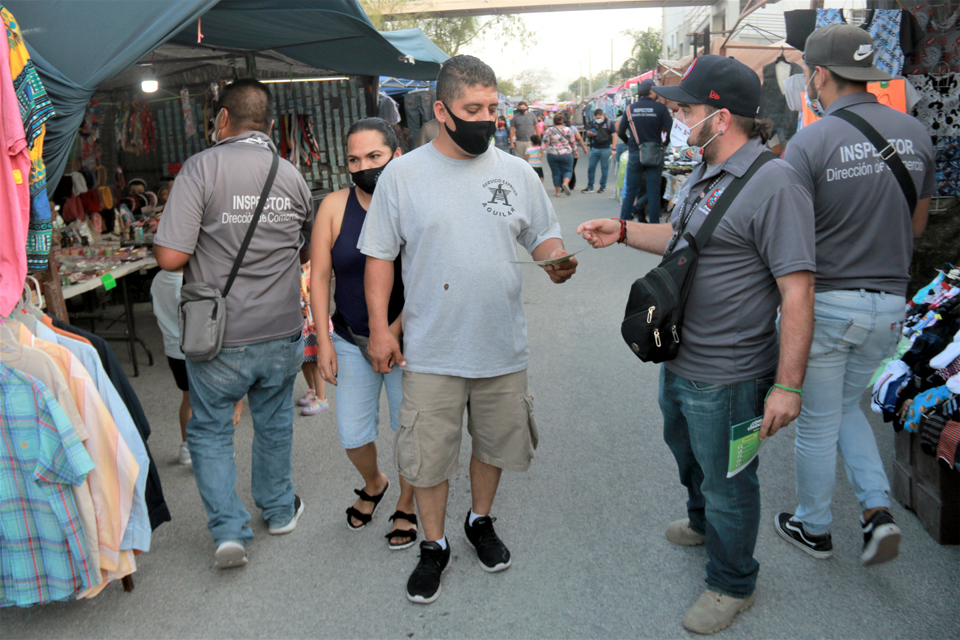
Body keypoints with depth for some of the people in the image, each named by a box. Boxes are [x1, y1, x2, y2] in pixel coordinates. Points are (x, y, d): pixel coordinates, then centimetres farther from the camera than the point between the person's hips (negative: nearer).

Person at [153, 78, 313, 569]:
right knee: (274, 422, 21)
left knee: (210, 428, 13)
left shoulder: (202, 168, -13)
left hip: (220, 338, -4)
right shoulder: (292, 175, 3)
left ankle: (228, 529, 7)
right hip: (281, 331, 4)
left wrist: (211, 252, 2)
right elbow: (306, 251, 17)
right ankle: (279, 510, 36)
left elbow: (170, 257, -18)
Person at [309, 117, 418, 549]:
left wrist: (395, 332, -20)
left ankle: (406, 505, 34)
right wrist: (324, 339, -3)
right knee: (352, 435, 9)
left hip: (407, 340, -2)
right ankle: (373, 484, 42)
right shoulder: (335, 206, -3)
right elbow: (320, 276, 0)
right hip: (350, 341, 3)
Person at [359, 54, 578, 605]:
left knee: (495, 442, 18)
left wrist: (556, 259, -12)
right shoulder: (402, 176, -4)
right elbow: (380, 255, 0)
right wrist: (379, 326, -4)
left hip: (504, 348, 3)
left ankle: (481, 522, 44)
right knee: (429, 455, 7)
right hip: (431, 352, -2)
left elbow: (544, 235, 11)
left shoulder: (517, 172, 2)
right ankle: (434, 545, 31)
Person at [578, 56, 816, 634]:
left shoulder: (774, 183, -24)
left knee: (727, 483, 10)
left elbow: (797, 289, -26)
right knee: (689, 453, 30)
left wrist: (788, 384, -27)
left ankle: (732, 585, 33)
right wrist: (623, 232, 10)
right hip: (679, 359, 9)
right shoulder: (705, 175, 7)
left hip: (727, 378, -9)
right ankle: (703, 522, 58)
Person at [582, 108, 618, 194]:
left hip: (605, 149, -5)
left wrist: (613, 149, -12)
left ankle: (603, 187, 13)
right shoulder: (594, 123, 12)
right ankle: (590, 187, 10)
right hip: (594, 148, 5)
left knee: (604, 169, 2)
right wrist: (589, 133, -5)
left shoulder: (609, 123, -2)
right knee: (591, 168, 3)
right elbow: (588, 135, 21)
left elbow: (614, 136, -5)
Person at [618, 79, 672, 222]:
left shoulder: (630, 109, 2)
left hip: (634, 154, 2)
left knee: (630, 192, 8)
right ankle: (654, 224, 6)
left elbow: (620, 133, 5)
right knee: (653, 193, 3)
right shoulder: (660, 108, -6)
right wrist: (664, 144, 11)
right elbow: (670, 130, -8)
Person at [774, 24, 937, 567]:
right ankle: (878, 509, 15)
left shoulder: (810, 142, -17)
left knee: (817, 423, 12)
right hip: (890, 303, 6)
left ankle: (814, 528, 29)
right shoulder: (915, 133, 2)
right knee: (847, 406, 26)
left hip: (824, 302, -5)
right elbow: (917, 225, 11)